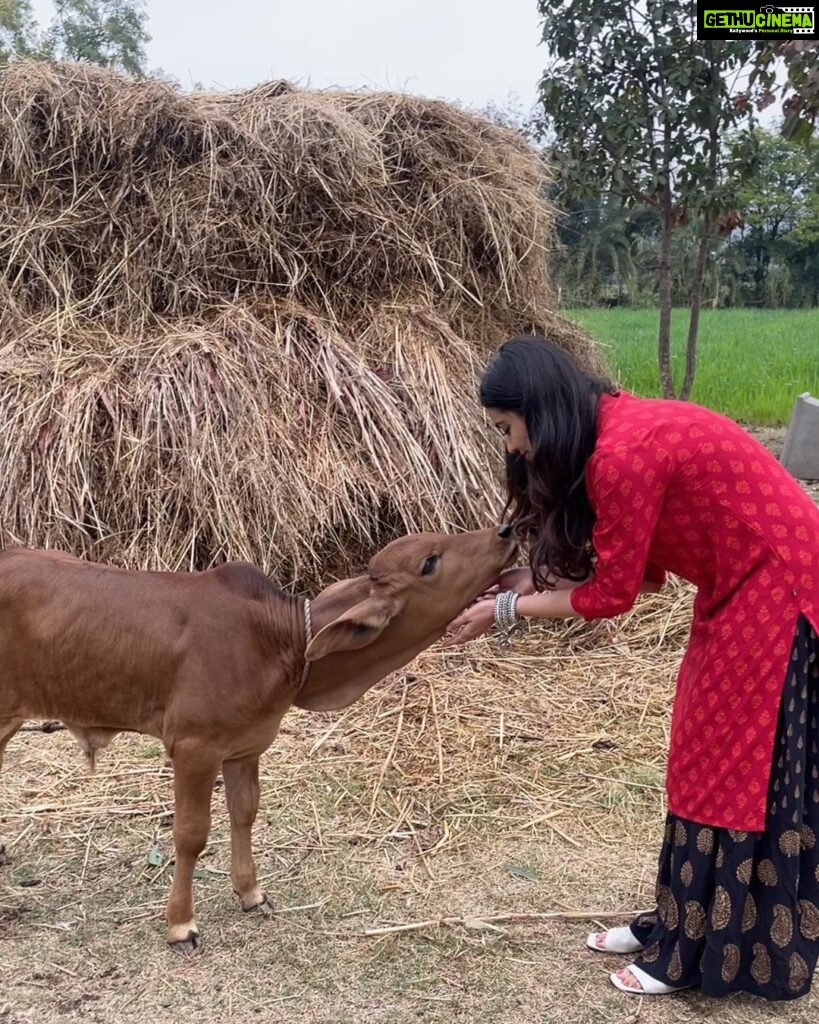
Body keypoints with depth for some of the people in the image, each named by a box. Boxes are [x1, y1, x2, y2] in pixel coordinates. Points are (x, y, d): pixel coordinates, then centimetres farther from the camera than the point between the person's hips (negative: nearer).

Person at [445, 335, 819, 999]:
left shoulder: (622, 454, -26)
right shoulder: (619, 428, 5)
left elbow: (612, 593, -17)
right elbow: (638, 568, 7)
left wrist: (507, 610, -7)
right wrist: (534, 579, 4)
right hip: (744, 589, 10)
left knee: (740, 770, 1)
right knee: (708, 761, 15)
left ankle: (699, 956, 17)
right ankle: (681, 926, 29)